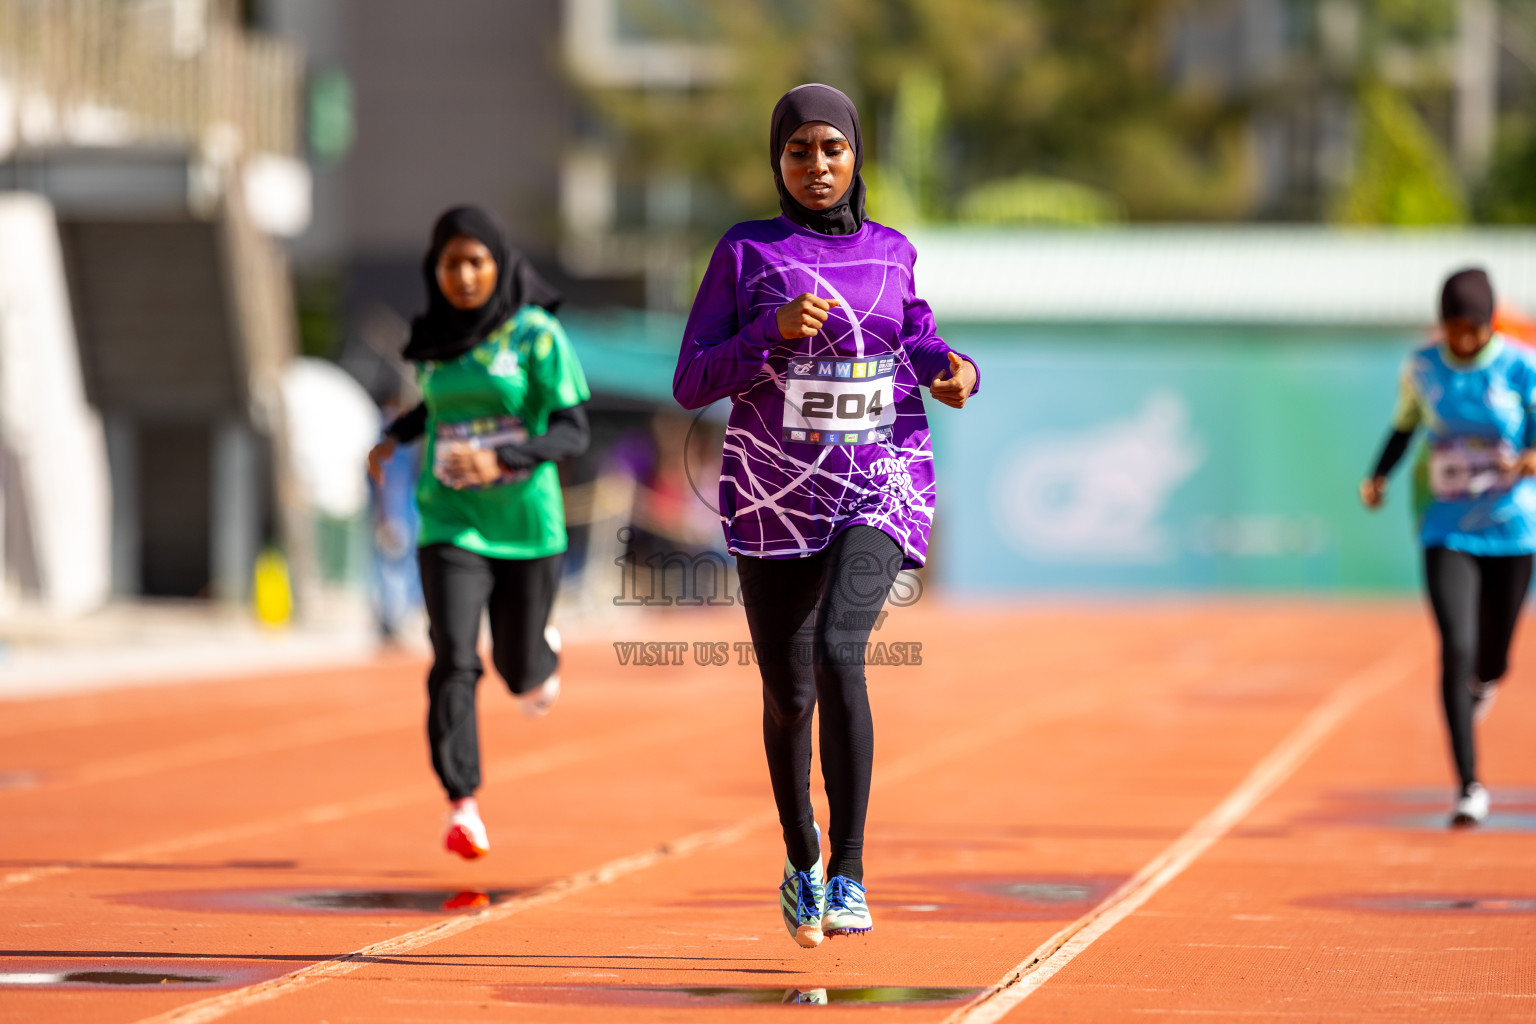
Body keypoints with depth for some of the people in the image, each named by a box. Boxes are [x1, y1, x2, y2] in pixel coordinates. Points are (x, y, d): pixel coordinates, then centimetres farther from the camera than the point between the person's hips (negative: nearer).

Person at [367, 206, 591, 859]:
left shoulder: (536, 333, -9)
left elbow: (573, 432, -13)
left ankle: (542, 657, 50)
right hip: (450, 524, 2)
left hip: (526, 523, -2)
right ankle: (463, 808, -11)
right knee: (454, 663, -15)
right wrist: (394, 436, 12)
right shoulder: (435, 339, 5)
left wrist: (500, 462, -27)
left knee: (519, 668, 12)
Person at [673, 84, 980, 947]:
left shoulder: (892, 252, 5)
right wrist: (774, 330, -20)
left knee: (839, 650, -25)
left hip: (881, 492, 0)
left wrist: (952, 368, 1)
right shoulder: (747, 253, -2)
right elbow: (691, 383, -5)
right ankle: (801, 856, 37)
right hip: (775, 501, 0)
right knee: (789, 697, 10)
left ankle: (849, 874, -21)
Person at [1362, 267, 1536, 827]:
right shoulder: (1421, 368, -2)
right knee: (1456, 650, -16)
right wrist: (1379, 476, -1)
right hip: (1447, 532, 0)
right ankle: (1469, 787, -12)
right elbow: (1405, 423, 14)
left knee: (1491, 662, 11)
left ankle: (1484, 681, 53)